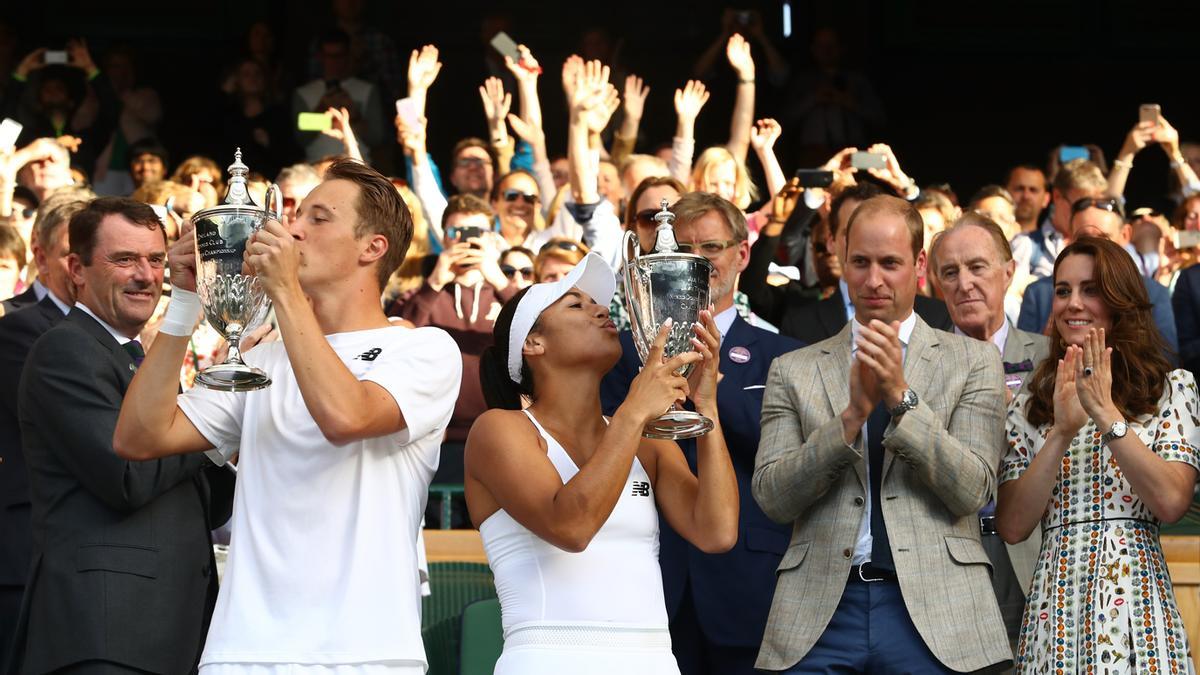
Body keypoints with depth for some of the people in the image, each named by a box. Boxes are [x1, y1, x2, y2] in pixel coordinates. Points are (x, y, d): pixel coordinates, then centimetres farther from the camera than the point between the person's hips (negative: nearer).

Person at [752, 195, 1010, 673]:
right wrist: (853, 414, -12)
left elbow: (972, 491, -2)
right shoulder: (793, 370, 10)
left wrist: (901, 397, -12)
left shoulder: (973, 361, 7)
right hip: (820, 613, 1)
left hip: (932, 613, -1)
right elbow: (772, 498, 0)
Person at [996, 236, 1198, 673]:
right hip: (1056, 601, 2)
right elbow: (1012, 527, -1)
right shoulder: (1031, 403, 10)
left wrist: (1106, 414, -14)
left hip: (1137, 603, -2)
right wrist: (1062, 431, -11)